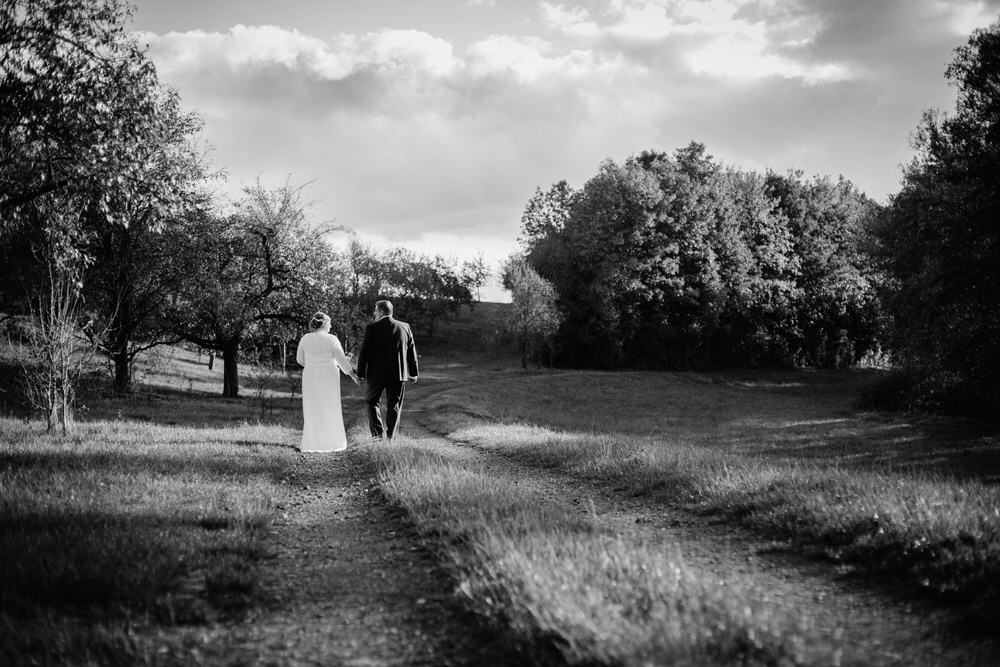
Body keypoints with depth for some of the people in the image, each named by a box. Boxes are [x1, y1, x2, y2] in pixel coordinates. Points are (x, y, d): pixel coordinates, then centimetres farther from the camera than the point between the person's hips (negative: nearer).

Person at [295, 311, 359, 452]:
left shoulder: (305, 339, -1)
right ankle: (332, 441, 11)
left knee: (311, 410, 7)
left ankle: (310, 443, 3)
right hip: (328, 377, -2)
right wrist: (353, 375, 3)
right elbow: (341, 360, -7)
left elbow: (300, 359, 8)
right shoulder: (331, 339, -9)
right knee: (330, 409, 8)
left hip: (310, 377, 2)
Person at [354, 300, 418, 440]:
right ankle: (391, 436, 11)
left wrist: (360, 373, 0)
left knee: (372, 402, 14)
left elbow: (364, 352, -9)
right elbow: (412, 351, 6)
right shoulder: (405, 327, 1)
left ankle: (377, 433, 3)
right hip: (398, 374, 3)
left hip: (376, 374, -3)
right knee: (394, 405, 11)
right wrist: (413, 372, 14)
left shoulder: (372, 328, -10)